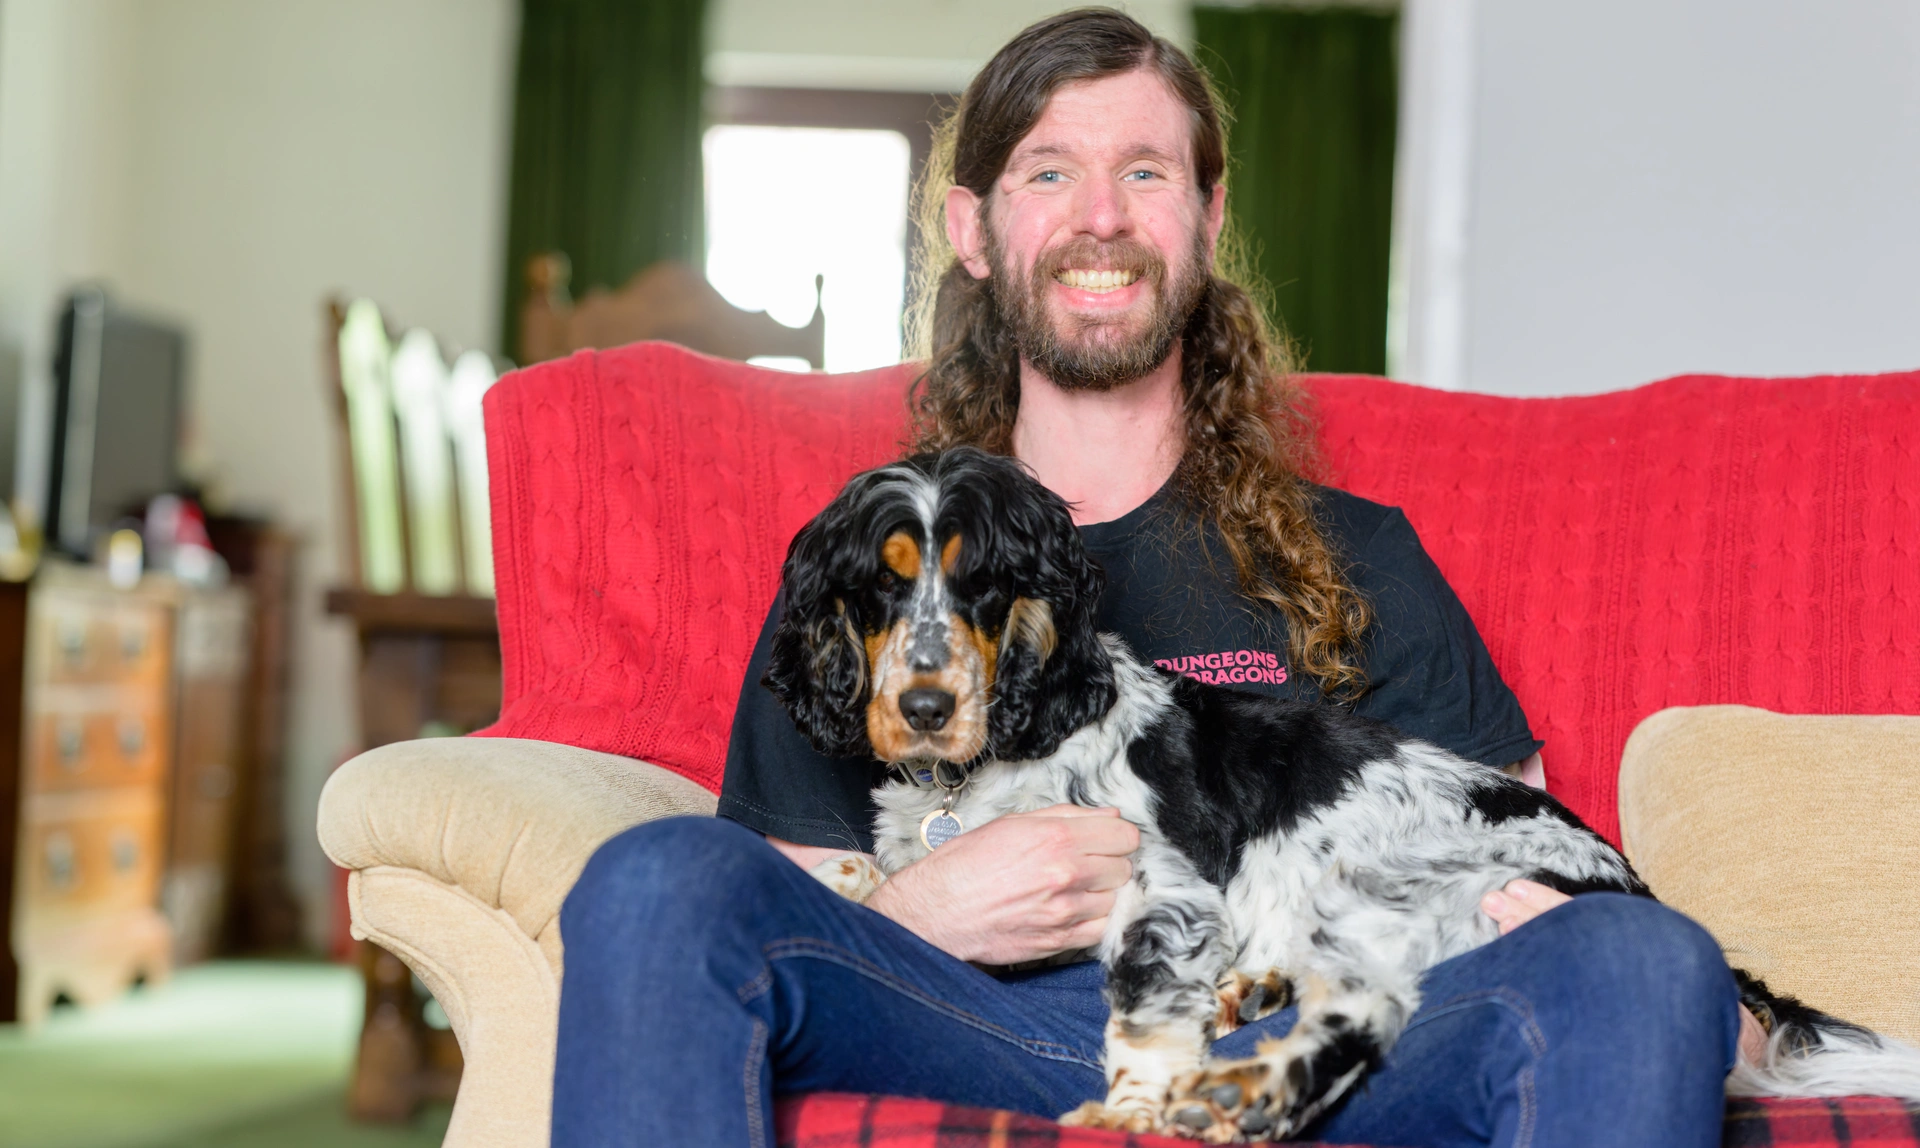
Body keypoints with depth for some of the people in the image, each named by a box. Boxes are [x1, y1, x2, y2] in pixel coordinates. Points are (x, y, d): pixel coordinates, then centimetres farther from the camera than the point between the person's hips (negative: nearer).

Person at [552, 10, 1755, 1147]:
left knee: (1645, 957, -28)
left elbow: (1520, 877, 14)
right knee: (660, 884, -28)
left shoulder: (1356, 560, 21)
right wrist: (918, 909, -8)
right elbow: (783, 910, 14)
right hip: (975, 1027, 0)